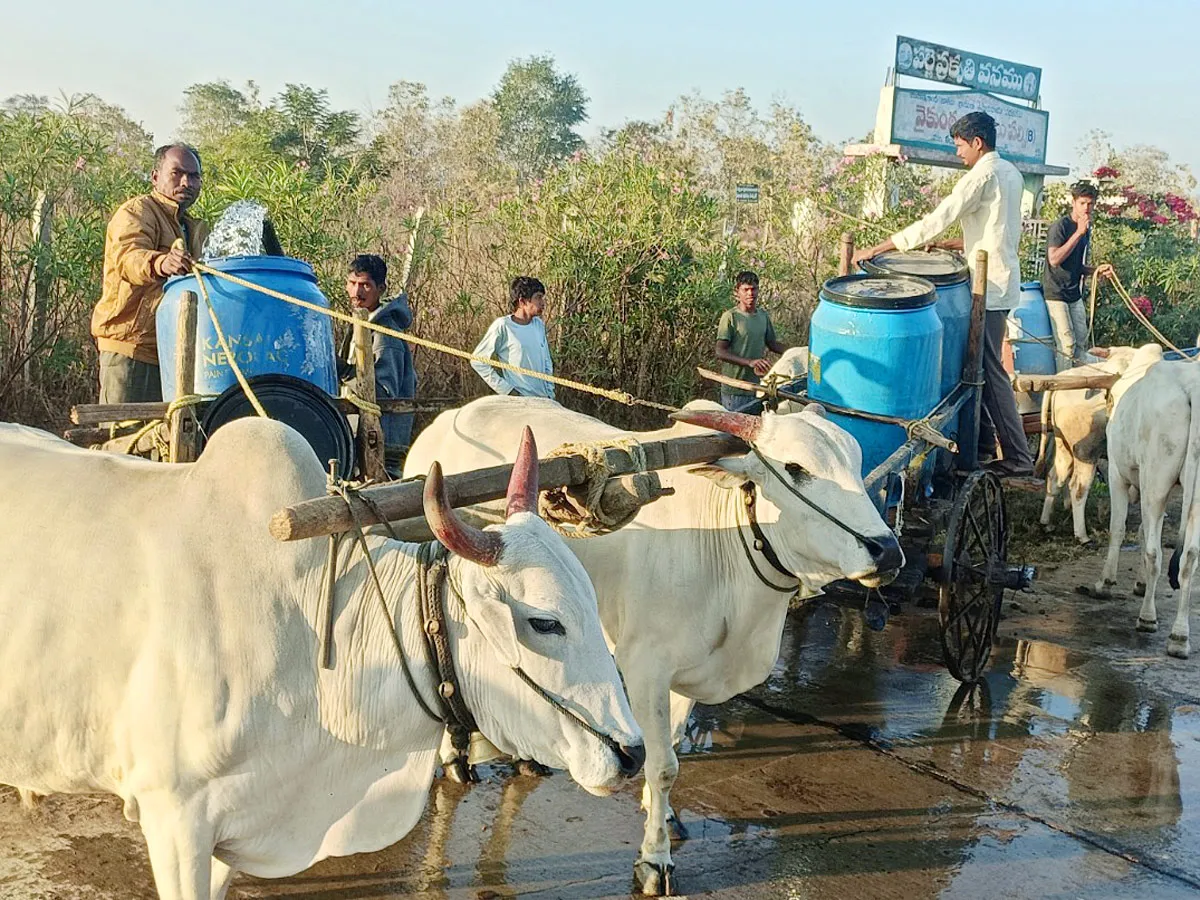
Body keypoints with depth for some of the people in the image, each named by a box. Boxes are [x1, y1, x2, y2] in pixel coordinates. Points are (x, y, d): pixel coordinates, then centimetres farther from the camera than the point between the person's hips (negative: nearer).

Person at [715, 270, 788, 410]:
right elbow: (720, 352, -15)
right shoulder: (730, 317, -8)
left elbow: (772, 344, 22)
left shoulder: (763, 316, 10)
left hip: (757, 386, 6)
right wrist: (750, 362, -25)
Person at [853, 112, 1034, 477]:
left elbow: (934, 222, -21)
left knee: (990, 371, -6)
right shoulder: (1010, 173, 14)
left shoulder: (981, 176, -15)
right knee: (980, 364, 15)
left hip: (989, 288, -9)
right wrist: (956, 244, 17)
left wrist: (877, 249, -19)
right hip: (1003, 281, 9)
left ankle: (1017, 457, -4)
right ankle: (983, 442, 22)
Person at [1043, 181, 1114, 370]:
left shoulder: (1086, 229, 12)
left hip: (1074, 294, 8)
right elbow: (1054, 259, -25)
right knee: (1067, 344, -9)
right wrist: (1078, 233, -24)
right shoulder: (1060, 226, -13)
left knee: (1081, 342, 8)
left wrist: (1096, 270, 2)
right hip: (1056, 293, -8)